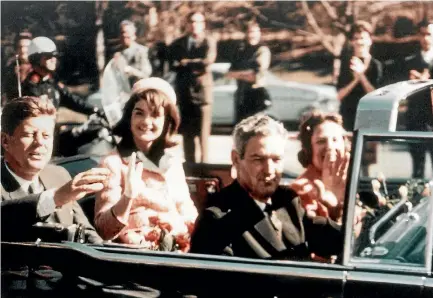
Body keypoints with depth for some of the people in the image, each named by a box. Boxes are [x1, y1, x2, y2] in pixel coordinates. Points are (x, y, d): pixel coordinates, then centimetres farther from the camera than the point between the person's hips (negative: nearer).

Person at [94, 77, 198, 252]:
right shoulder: (114, 163, -1)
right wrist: (128, 196, -22)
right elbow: (104, 230, -9)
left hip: (176, 253, 5)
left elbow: (191, 219, 15)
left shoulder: (172, 162, 14)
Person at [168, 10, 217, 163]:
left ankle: (204, 162, -5)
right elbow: (174, 65, 4)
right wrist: (197, 65, -6)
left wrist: (187, 63, -4)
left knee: (203, 128, -7)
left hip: (202, 88, -3)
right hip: (184, 89, 3)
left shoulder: (209, 42, 4)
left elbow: (207, 62, -11)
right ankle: (189, 162, 10)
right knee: (187, 129, 6)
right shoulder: (177, 44, 13)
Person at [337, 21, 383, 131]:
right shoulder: (346, 62, 6)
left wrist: (362, 76, -17)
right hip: (348, 115, 1)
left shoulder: (375, 65, 1)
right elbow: (339, 95, 0)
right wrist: (355, 80, -14)